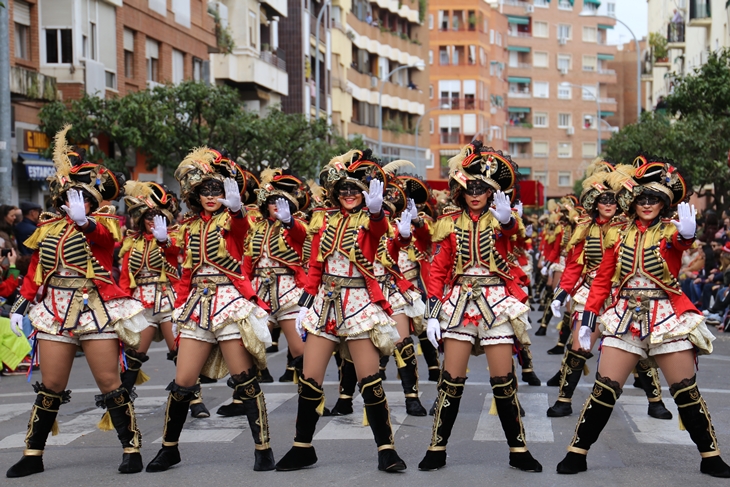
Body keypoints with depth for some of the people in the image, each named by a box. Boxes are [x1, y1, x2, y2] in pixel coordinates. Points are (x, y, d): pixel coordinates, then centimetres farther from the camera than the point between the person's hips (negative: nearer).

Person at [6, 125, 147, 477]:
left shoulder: (104, 221, -2)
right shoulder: (49, 227, 11)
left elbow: (102, 235, -27)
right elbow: (35, 271, 17)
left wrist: (85, 222, -47)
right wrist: (21, 305, 12)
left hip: (96, 310, -4)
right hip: (55, 312, 4)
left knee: (110, 385, -2)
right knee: (51, 388, 7)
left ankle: (132, 449, 8)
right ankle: (33, 454, 16)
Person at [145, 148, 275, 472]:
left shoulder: (232, 221, 1)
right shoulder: (190, 227, 15)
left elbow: (241, 223, -25)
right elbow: (187, 272, 18)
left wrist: (235, 205, -45)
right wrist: (179, 308, 13)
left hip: (230, 302, -4)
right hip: (197, 305, 5)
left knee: (245, 379, -6)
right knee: (182, 382, 4)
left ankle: (263, 449, 3)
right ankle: (169, 448, 20)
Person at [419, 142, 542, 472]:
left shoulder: (498, 220, 0)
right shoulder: (450, 224, 5)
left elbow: (512, 229, -26)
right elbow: (438, 271, 5)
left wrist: (506, 219, -50)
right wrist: (432, 313, -2)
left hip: (497, 303, -1)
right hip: (458, 303, 1)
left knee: (503, 380, 1)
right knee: (451, 380, 1)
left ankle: (518, 451, 12)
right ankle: (437, 449, 10)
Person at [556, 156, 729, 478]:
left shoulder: (670, 231, -2)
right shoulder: (619, 236, 5)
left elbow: (683, 238, -28)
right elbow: (602, 279, 9)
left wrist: (687, 232, -52)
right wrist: (588, 317, 1)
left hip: (667, 318, -1)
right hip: (625, 318, 2)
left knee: (687, 392, 2)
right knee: (604, 388, -2)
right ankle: (577, 453, 8)